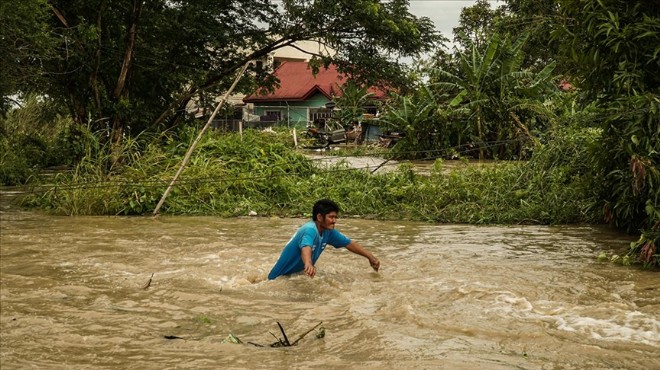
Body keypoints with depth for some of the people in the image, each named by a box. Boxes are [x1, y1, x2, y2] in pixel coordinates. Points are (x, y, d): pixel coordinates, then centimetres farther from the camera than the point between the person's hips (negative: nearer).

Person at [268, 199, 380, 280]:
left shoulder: (329, 232, -5)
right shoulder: (310, 230, -30)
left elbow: (350, 244, 4)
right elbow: (306, 248, -50)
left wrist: (371, 257, -1)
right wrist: (308, 264, -71)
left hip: (299, 274, 8)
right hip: (282, 277, -8)